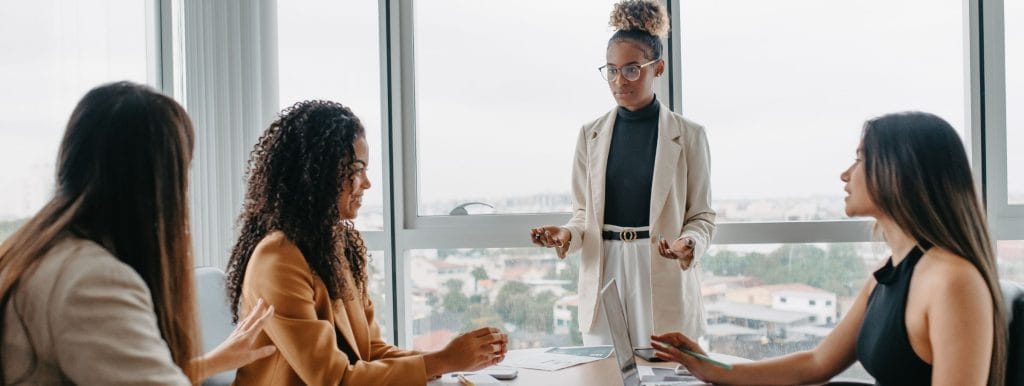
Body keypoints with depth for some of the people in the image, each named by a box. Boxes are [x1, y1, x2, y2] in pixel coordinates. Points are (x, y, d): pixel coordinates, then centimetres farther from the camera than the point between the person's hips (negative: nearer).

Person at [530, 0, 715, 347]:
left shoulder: (688, 136, 1)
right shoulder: (591, 135, 8)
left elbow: (701, 214, 3)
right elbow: (583, 212, 10)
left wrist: (689, 243, -17)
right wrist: (567, 234, -11)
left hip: (664, 279, -2)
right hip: (604, 275, 2)